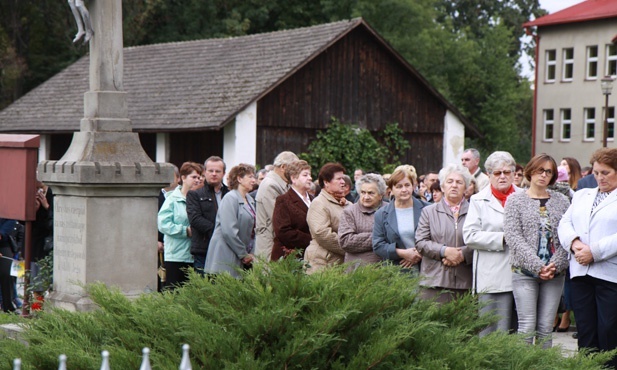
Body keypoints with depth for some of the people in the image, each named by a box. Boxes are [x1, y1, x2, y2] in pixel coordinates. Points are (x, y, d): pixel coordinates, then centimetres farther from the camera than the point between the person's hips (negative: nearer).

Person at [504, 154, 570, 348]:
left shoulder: (562, 201, 10)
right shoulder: (515, 200, 3)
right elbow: (513, 237, -7)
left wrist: (556, 265, -10)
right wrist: (537, 266, -14)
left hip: (555, 274, 2)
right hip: (525, 272, -2)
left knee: (546, 328, 3)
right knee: (527, 327, -7)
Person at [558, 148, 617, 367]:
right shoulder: (582, 195, 20)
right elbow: (565, 223, 12)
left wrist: (594, 252, -17)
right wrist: (574, 243, -8)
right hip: (580, 273, 5)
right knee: (585, 333, 6)